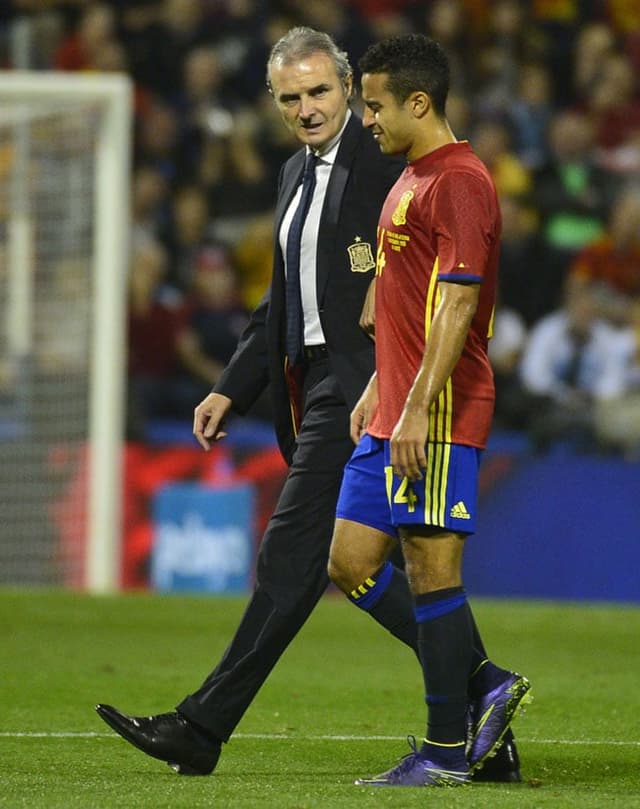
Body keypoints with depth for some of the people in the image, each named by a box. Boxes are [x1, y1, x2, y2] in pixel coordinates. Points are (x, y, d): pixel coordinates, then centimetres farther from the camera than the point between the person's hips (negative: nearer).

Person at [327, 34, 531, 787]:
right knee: (351, 563, 8)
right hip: (391, 414, 10)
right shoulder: (411, 180, 18)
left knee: (432, 570, -6)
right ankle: (485, 684, 15)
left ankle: (447, 752, 1)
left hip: (439, 416, -10)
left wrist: (418, 408, -23)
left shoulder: (460, 182, -13)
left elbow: (456, 305, -19)